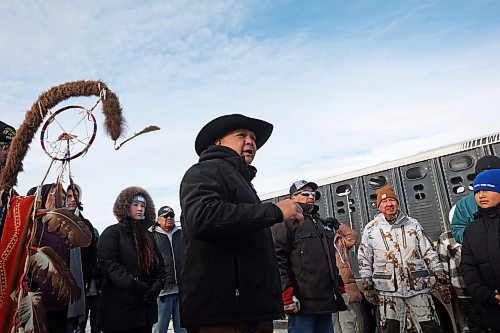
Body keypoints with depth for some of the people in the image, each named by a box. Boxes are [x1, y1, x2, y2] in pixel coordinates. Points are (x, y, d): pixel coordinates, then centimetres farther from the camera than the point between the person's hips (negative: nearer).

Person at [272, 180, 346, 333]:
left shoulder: (321, 224, 24)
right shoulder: (286, 223, -2)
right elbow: (278, 259, -13)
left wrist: (338, 286, 23)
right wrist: (286, 293, -20)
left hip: (327, 302, 8)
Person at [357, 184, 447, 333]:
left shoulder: (413, 224, 7)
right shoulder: (371, 228, 2)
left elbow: (428, 251, 12)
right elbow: (364, 259, 4)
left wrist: (438, 272, 4)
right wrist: (367, 284, 0)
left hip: (418, 286, 2)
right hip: (388, 289, -1)